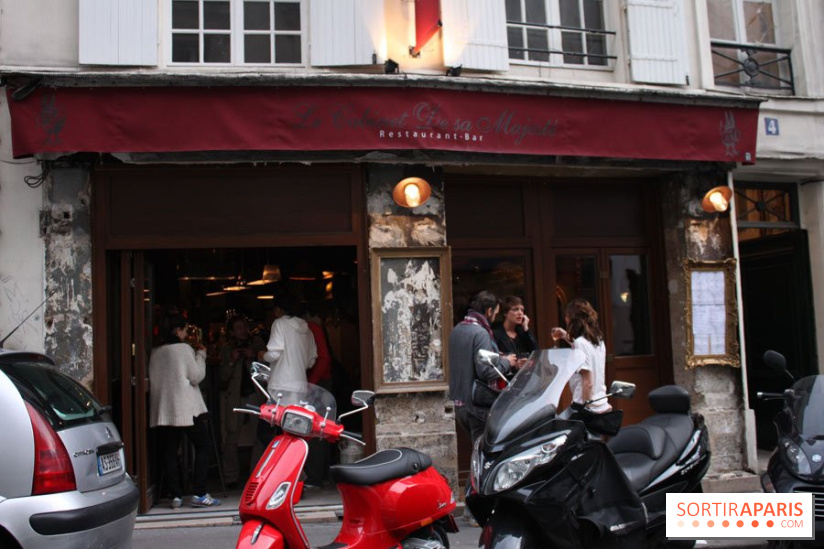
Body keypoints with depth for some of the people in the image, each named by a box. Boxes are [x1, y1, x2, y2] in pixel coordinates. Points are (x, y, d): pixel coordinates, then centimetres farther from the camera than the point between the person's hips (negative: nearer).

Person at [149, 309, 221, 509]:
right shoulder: (184, 349, -7)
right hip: (187, 408, -5)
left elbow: (153, 380, 14)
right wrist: (201, 355, 5)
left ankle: (176, 496, 5)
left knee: (168, 452, 7)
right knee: (203, 447, 4)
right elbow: (196, 376, -7)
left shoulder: (155, 353, 8)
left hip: (162, 410, 5)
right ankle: (199, 494, -2)